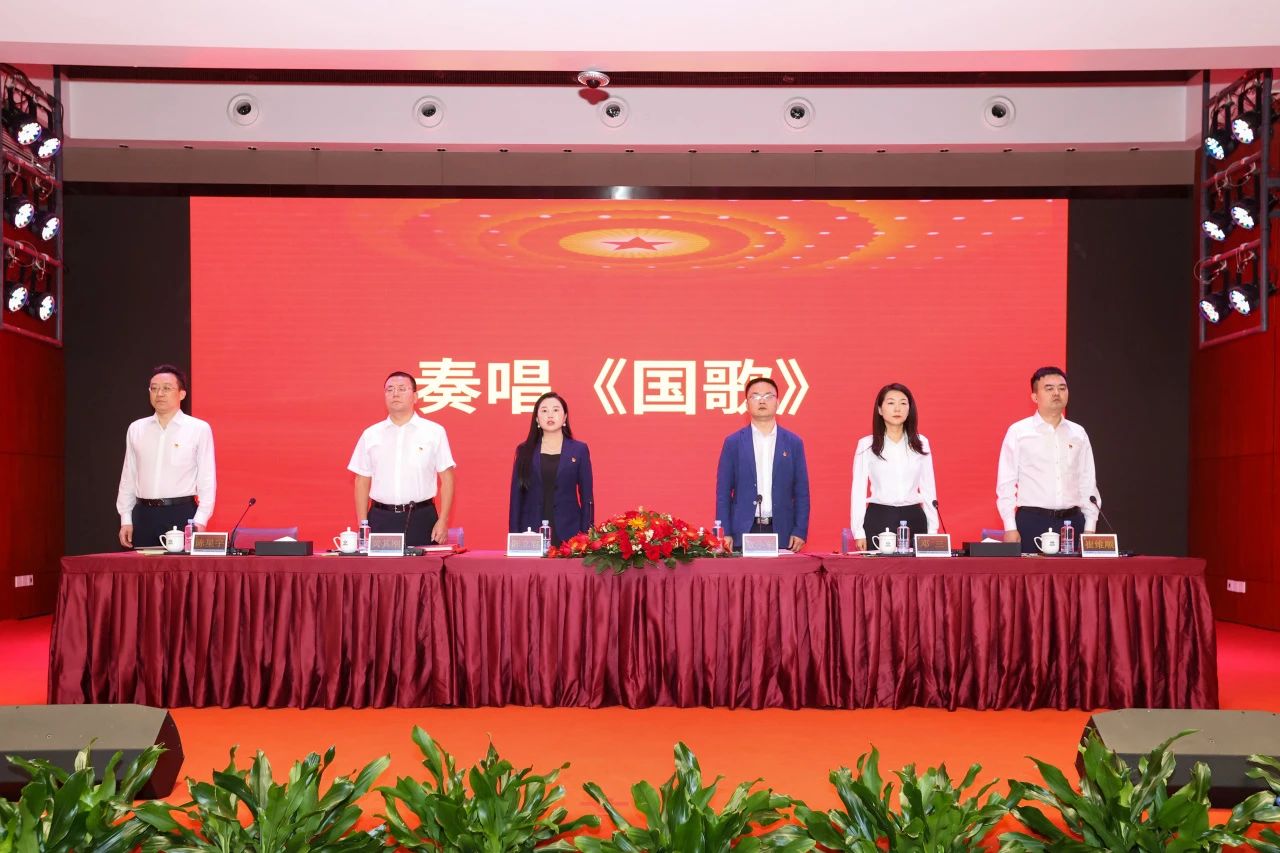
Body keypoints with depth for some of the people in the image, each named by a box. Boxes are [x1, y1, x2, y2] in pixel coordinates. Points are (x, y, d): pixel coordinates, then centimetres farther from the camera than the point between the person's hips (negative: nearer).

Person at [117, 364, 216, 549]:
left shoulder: (199, 429, -1)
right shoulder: (136, 429, 11)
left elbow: (207, 480, -2)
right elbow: (128, 477, 13)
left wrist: (199, 521, -9)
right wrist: (125, 519, 9)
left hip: (182, 513, -3)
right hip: (143, 514, 3)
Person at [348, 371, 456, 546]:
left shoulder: (434, 432, 3)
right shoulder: (370, 435, 9)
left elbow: (446, 478, 3)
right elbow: (362, 481, 11)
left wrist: (443, 521, -4)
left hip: (421, 518, -2)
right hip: (381, 519, 2)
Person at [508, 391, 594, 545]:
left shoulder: (579, 450, 6)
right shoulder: (524, 451, 9)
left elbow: (586, 497, 4)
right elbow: (516, 496, 7)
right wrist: (514, 535, 0)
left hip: (568, 533, -1)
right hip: (530, 532, 1)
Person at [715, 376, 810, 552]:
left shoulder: (793, 443, 8)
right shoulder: (733, 443, 5)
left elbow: (801, 492, 7)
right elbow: (723, 492, 4)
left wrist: (800, 531, -2)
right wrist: (725, 533, -4)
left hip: (781, 532, 1)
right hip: (742, 531, -1)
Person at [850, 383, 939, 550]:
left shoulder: (921, 443, 6)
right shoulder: (866, 445, 0)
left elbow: (928, 488, 9)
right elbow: (859, 490, 1)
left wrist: (933, 529, 4)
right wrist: (859, 532, -4)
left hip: (914, 519, 2)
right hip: (879, 519, -2)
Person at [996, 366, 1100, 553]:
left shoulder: (1078, 433, 12)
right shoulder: (1018, 432, 1)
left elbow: (1088, 483, 13)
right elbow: (1006, 483, -1)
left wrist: (1090, 527, 7)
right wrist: (1010, 528, -7)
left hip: (1072, 521, 3)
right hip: (1032, 522, -3)